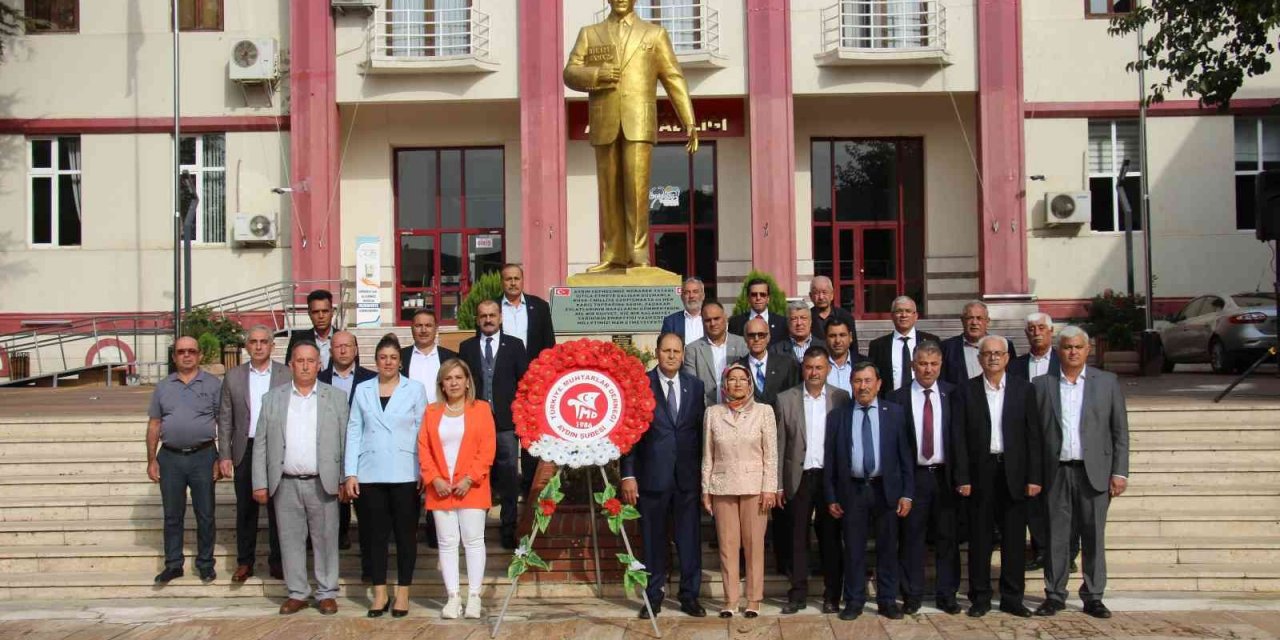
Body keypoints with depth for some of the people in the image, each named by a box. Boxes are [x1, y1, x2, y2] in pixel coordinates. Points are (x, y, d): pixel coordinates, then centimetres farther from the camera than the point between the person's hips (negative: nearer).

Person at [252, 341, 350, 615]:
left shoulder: (336, 397, 4)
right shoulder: (272, 398, 7)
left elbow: (345, 442, 2)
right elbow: (261, 444, 6)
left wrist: (345, 480, -3)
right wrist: (260, 483, 0)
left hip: (323, 484, -1)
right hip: (285, 484, 2)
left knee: (325, 539, 4)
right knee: (291, 540, 7)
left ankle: (327, 593, 14)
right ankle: (297, 593, 17)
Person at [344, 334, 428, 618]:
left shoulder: (415, 389, 3)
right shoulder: (362, 390, 8)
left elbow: (422, 432, 1)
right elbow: (353, 432, 6)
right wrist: (350, 473, -1)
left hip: (404, 474, -2)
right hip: (370, 474, 2)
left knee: (406, 533, 4)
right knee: (375, 533, 6)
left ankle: (403, 592, 14)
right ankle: (379, 592, 16)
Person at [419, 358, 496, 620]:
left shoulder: (481, 409, 3)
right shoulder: (431, 411, 10)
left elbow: (487, 448, -4)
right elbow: (424, 449, 5)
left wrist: (469, 479, -12)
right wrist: (434, 479, -7)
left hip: (471, 488, -2)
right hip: (440, 488, 2)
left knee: (473, 540, -1)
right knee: (447, 543, 3)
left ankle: (474, 597, 4)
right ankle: (453, 597, 7)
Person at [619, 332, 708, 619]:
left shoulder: (695, 386, 8)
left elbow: (701, 430, 8)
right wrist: (628, 475, -8)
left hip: (688, 476, 2)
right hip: (653, 475, -2)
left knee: (690, 538, 5)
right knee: (654, 539, 7)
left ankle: (690, 595, 17)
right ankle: (654, 596, 19)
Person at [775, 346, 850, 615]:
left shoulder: (841, 398, 2)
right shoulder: (786, 399, 3)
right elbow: (780, 444, 3)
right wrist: (777, 483, -1)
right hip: (799, 478, 1)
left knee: (830, 537, 6)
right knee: (798, 537, 6)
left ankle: (832, 595, 16)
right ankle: (798, 594, 14)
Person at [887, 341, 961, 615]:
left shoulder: (952, 395, 4)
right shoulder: (898, 398, 0)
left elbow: (958, 436, 3)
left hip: (944, 475, 1)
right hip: (913, 476, -1)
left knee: (947, 537, 7)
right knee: (912, 536, 5)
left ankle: (946, 595, 17)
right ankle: (912, 595, 14)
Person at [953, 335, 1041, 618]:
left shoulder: (1024, 390, 6)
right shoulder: (966, 391, 3)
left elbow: (1033, 436, 3)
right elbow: (960, 438, 0)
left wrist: (1034, 477, -3)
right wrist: (962, 477, -7)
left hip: (1014, 472, 1)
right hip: (980, 472, -1)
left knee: (1014, 538, 5)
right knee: (980, 538, 4)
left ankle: (1012, 598, 15)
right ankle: (980, 598, 13)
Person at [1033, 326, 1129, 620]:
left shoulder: (1107, 382, 6)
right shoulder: (1041, 385, 6)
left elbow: (1120, 431, 5)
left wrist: (1120, 472, -1)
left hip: (1094, 472, 0)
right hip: (1055, 472, 0)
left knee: (1093, 537, 4)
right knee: (1055, 537, 4)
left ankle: (1093, 597, 14)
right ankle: (1054, 596, 14)